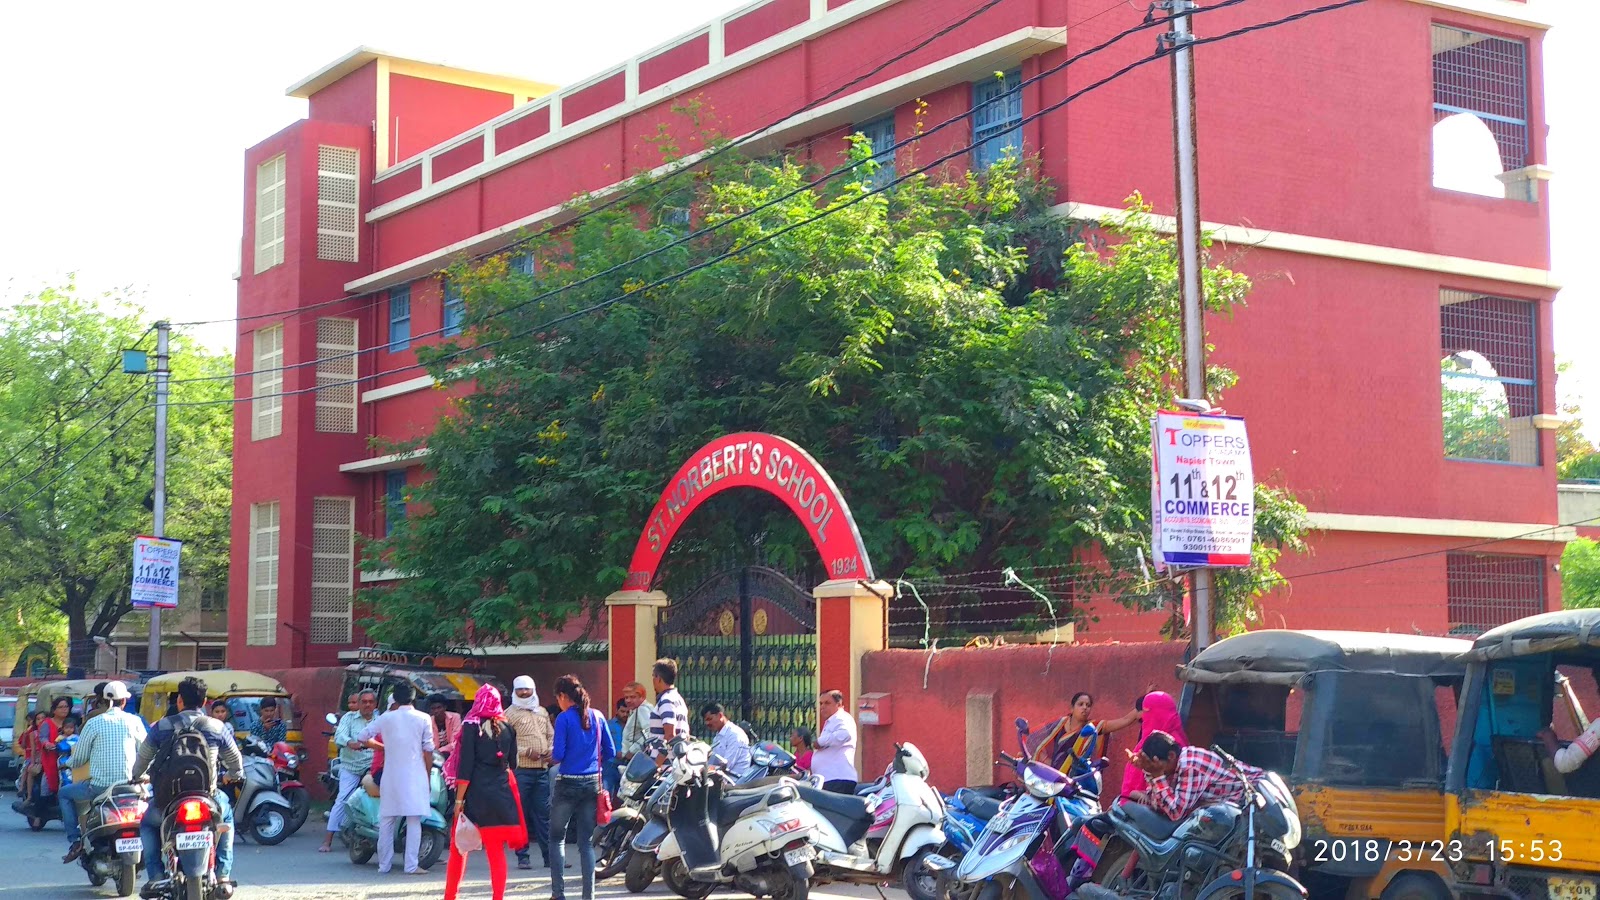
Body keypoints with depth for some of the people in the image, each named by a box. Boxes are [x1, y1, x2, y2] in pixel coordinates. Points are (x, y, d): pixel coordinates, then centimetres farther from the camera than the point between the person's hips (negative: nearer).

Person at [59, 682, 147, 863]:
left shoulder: (94, 723, -3)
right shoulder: (134, 721, 1)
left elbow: (79, 758, 4)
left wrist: (68, 763, 27)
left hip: (99, 787, -2)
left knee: (65, 794, 23)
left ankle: (75, 840, 10)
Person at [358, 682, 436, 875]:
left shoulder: (386, 718, 3)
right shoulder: (423, 719, -1)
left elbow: (363, 737, 6)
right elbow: (428, 750, -1)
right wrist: (428, 776, 8)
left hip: (391, 776, 2)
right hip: (415, 776, -2)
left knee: (386, 821, 10)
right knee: (414, 821, 0)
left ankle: (384, 865, 11)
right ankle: (411, 866, -4)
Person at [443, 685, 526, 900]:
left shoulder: (471, 727, -5)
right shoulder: (508, 728, 6)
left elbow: (465, 766, -10)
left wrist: (459, 799, -8)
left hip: (476, 794, -3)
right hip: (501, 794, 3)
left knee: (459, 848, 9)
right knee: (496, 850, 6)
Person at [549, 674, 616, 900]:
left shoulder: (564, 718, -9)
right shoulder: (598, 717, 5)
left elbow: (558, 755, -13)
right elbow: (610, 752, 6)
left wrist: (552, 754, 8)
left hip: (568, 783, -4)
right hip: (592, 784, 4)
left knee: (557, 838, 9)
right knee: (587, 841, 8)